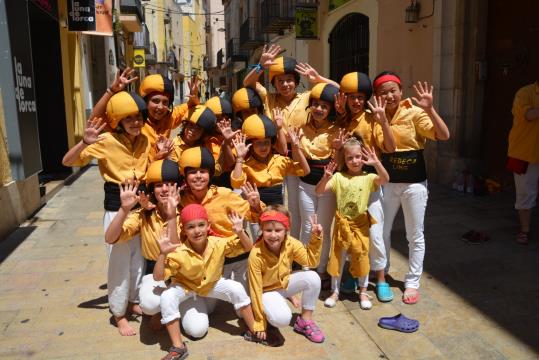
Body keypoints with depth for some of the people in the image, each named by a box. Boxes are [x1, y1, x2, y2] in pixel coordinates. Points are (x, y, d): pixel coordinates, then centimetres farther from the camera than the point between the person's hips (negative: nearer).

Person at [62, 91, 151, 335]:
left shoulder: (144, 140, 1)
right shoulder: (107, 141, -14)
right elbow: (67, 162, -17)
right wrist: (84, 143, -36)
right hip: (117, 207, -5)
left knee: (139, 257, 16)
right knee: (119, 261, 4)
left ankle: (134, 301, 38)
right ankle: (119, 314, 22)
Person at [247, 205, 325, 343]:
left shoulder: (291, 243, -19)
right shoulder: (256, 255, -30)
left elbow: (311, 262, -7)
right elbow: (256, 289, -23)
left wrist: (316, 237, -20)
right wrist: (259, 323, -18)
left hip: (286, 283, 5)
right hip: (268, 291, -5)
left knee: (313, 277, -24)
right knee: (282, 318, -34)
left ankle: (305, 321, -4)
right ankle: (269, 313, 4)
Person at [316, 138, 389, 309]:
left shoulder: (368, 177, -3)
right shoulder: (338, 177, -2)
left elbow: (385, 180, -22)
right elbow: (319, 191, -8)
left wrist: (376, 163, -36)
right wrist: (325, 178, -26)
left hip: (360, 225, -1)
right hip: (342, 223, 1)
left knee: (361, 258, 6)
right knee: (337, 257, 9)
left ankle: (363, 292, 26)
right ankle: (335, 291, 25)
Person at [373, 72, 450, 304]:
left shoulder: (414, 112, -11)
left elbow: (444, 135, -19)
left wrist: (429, 109, -29)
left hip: (413, 182, -3)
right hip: (387, 181, 4)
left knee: (415, 236, 9)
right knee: (382, 231, 15)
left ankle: (412, 282, 24)